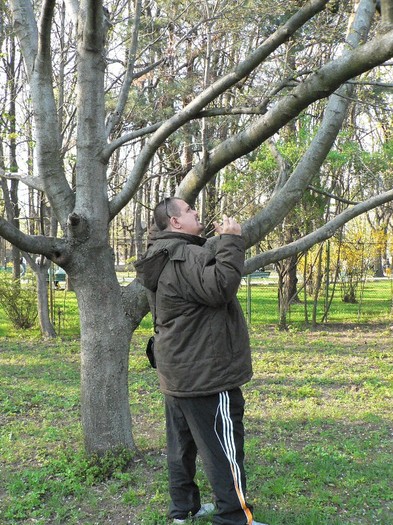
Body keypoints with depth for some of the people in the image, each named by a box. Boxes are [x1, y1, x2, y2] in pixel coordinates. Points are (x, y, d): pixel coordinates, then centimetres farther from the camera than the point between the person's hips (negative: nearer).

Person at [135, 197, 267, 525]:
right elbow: (219, 287, -31)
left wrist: (224, 243, 8)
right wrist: (231, 241, -23)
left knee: (183, 443, 19)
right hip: (206, 373, -10)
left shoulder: (165, 258, 13)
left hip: (179, 372, 11)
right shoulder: (184, 257, -20)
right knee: (223, 448, 0)